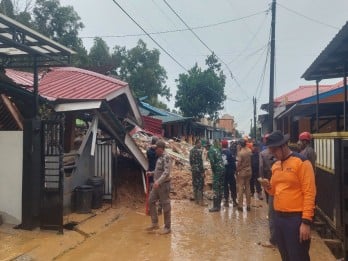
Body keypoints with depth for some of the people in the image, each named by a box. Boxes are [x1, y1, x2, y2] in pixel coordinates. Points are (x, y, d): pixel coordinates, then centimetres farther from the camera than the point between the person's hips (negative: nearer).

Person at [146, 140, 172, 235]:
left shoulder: (166, 157, -17)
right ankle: (154, 223, 16)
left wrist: (158, 181, -35)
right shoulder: (159, 157, 11)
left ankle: (167, 227, 12)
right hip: (157, 184, 9)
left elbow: (166, 172, -26)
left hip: (164, 184, -9)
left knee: (165, 206, 1)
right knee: (151, 201, 8)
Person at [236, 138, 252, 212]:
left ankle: (240, 205, 7)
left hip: (241, 172, -5)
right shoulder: (249, 151, -2)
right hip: (248, 171, 5)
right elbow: (250, 160, 4)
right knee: (248, 188, 13)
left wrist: (236, 171, -2)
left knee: (240, 188, 3)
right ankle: (248, 205, 18)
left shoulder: (240, 152, -18)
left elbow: (238, 164, -15)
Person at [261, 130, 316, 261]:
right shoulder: (275, 165, 10)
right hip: (278, 217, 7)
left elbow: (309, 193, -16)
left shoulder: (301, 162, -13)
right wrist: (269, 187, -4)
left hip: (296, 218, -7)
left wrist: (306, 221, -19)